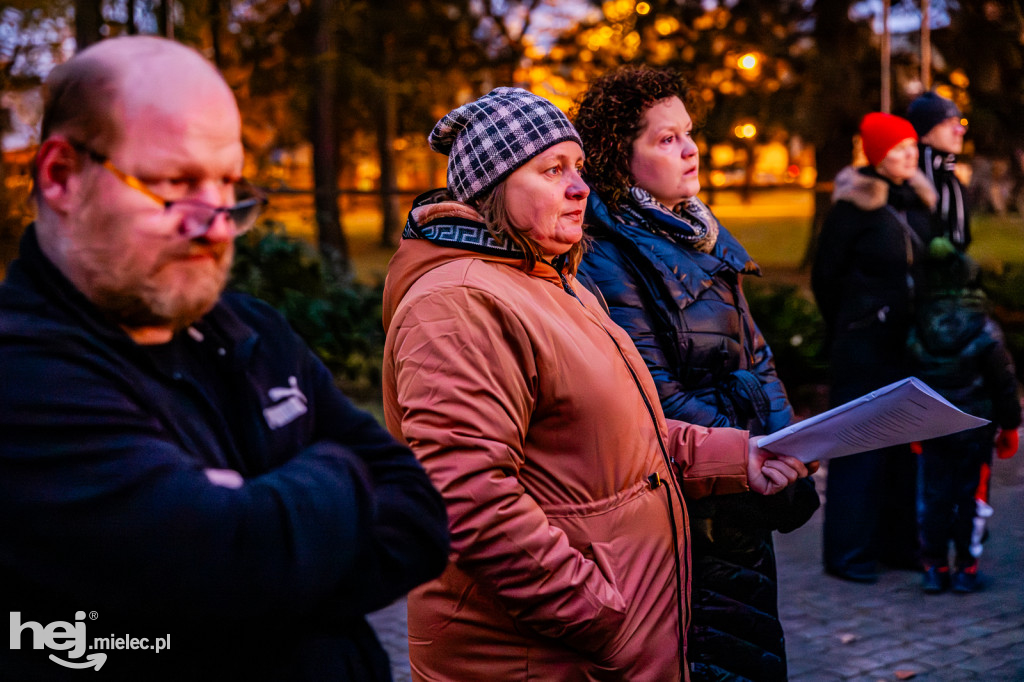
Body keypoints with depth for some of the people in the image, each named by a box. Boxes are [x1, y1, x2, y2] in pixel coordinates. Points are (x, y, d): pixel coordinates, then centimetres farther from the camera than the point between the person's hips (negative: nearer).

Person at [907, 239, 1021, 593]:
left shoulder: (916, 333, -6)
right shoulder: (985, 332, -13)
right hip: (975, 429, -2)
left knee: (935, 497, 9)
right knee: (970, 495, 7)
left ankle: (933, 567, 12)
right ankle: (965, 568, 12)